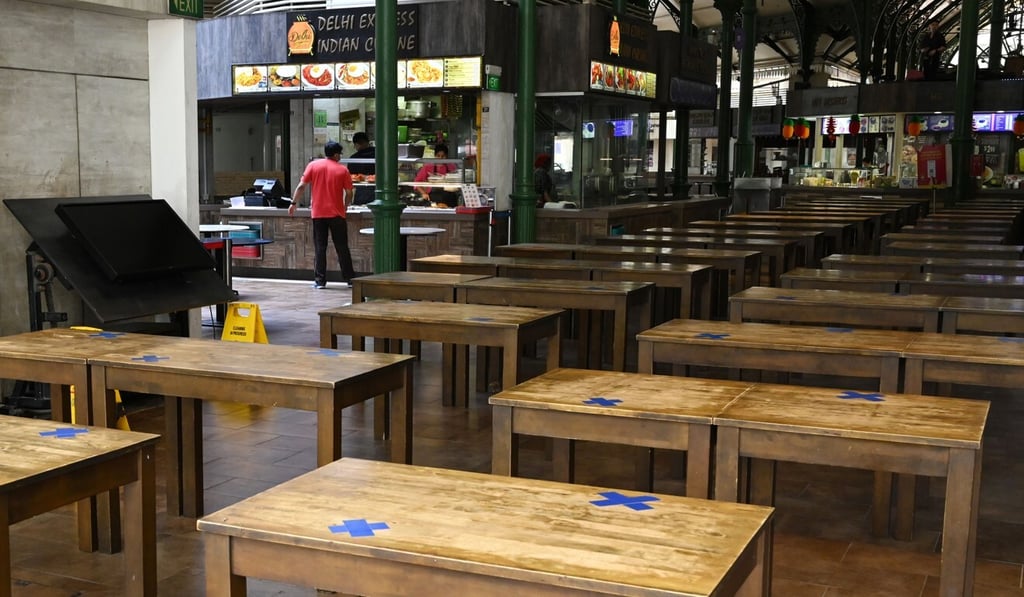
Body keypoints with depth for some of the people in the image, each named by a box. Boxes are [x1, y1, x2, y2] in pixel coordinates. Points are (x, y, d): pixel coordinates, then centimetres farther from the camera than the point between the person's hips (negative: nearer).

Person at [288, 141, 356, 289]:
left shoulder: (313, 165, 1)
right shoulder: (343, 170, -1)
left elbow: (302, 186, -2)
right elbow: (349, 193, 1)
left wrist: (294, 203, 7)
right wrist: (345, 205, 19)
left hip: (318, 214, 1)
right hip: (336, 214, -1)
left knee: (319, 248, 4)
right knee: (342, 248, 8)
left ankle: (320, 280, 3)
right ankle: (349, 278, 12)